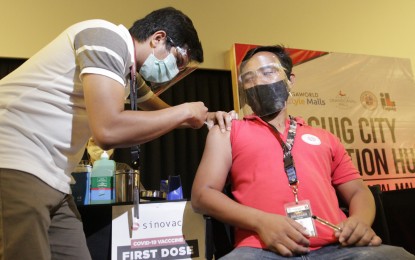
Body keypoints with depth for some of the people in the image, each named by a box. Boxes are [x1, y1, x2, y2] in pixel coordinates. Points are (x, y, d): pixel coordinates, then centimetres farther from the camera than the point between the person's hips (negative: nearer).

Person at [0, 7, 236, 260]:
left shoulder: (128, 69, 14)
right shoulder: (109, 38, -15)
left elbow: (162, 110, 29)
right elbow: (108, 131, -29)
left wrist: (205, 116, 11)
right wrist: (185, 111, -15)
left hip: (48, 178, 9)